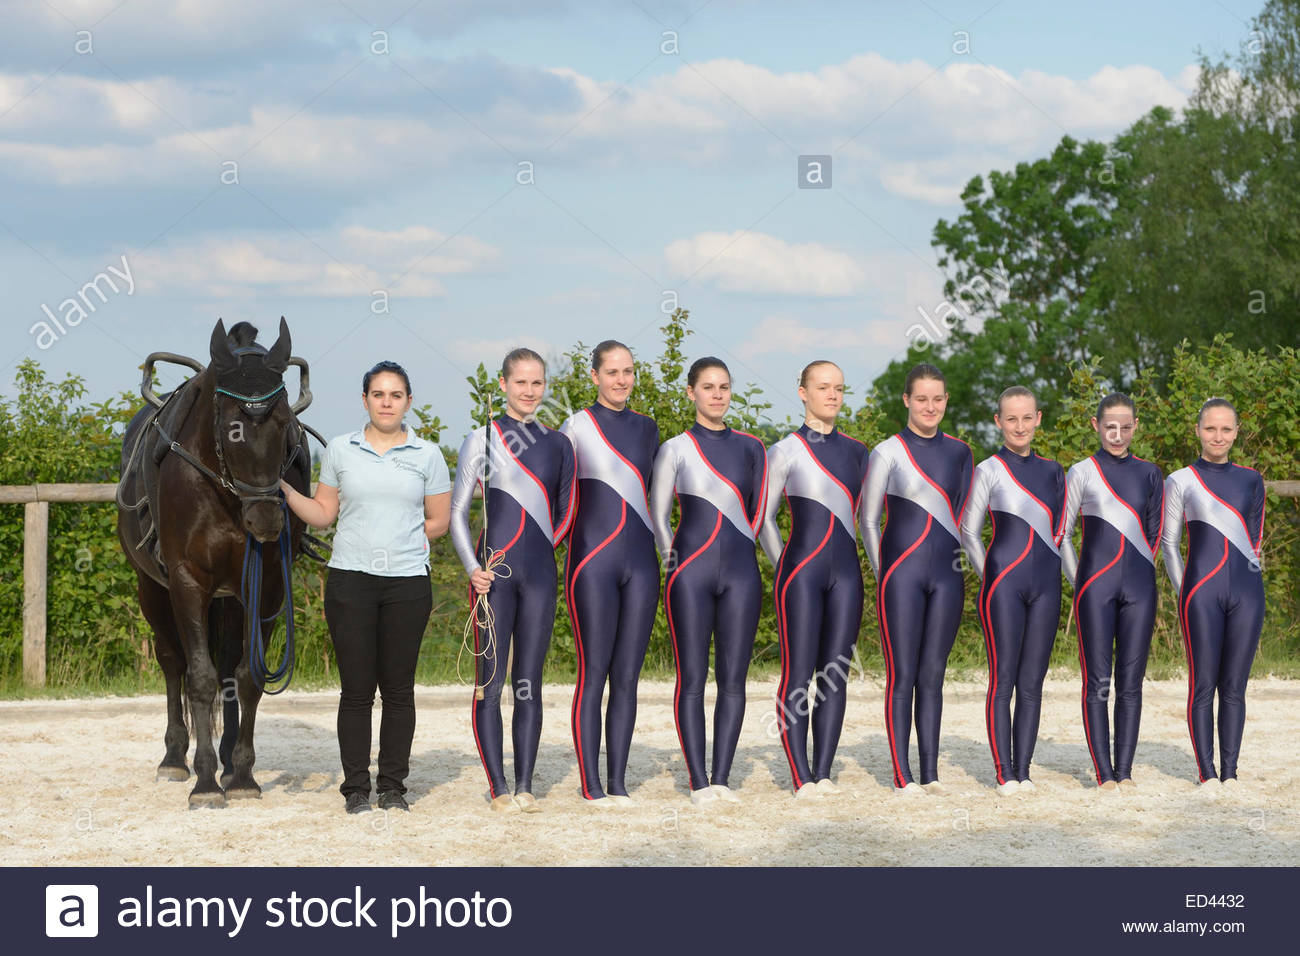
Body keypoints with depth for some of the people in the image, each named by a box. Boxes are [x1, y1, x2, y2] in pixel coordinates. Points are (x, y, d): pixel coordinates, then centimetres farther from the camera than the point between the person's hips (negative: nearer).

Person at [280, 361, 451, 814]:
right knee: (356, 687, 0)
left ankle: (393, 785, 11)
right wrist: (284, 487, -2)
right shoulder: (340, 451, 6)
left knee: (398, 687, 3)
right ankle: (356, 786, 7)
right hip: (350, 580, 0)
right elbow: (322, 514, 10)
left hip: (407, 582, 0)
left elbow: (439, 522, 8)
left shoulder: (427, 455, 5)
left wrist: (399, 537, 3)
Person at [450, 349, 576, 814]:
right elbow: (457, 511, 1)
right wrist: (472, 566, -11)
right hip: (495, 572, -3)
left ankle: (525, 786, 8)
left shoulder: (557, 444, 12)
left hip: (540, 571, 3)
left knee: (529, 683, 4)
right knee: (491, 681, -3)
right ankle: (498, 787, 2)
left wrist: (547, 543, 6)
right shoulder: (483, 439, 3)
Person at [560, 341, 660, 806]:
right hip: (593, 561, -5)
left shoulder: (646, 427, 14)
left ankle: (619, 783, 8)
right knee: (593, 674, -4)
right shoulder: (577, 427, -1)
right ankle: (591, 786, -1)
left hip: (640, 561, 5)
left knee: (627, 676, 4)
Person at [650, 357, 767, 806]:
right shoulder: (676, 449, 3)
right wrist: (674, 563, 1)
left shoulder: (750, 447, 11)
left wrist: (738, 551, 10)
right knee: (692, 679, -4)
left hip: (740, 571, 3)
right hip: (691, 572, -3)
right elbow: (657, 515, 6)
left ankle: (721, 778, 5)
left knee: (733, 679, 1)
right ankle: (698, 782, -2)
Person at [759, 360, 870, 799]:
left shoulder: (856, 451, 13)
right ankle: (801, 778, -4)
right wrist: (784, 570, -1)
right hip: (802, 568, -4)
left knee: (835, 676, 2)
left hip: (846, 570, 4)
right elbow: (764, 518, 4)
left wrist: (877, 564, 14)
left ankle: (823, 774, 6)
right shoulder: (786, 450, 1)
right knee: (798, 675, -5)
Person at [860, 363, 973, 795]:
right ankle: (902, 776, -2)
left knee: (932, 675, 5)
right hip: (903, 571, -4)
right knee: (902, 675, -4)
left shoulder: (958, 451, 11)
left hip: (947, 573, 4)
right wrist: (884, 573, -1)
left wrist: (961, 563, 13)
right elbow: (868, 520, 2)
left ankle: (930, 774, 7)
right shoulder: (888, 452, -1)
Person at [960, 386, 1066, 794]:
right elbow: (968, 531, 2)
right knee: (1003, 680, -5)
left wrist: (1055, 570, 12)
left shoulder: (1052, 470, 13)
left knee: (1032, 683, 4)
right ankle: (1004, 774, -2)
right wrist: (991, 577, -1)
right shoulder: (989, 471, 0)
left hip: (1045, 583, 4)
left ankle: (1023, 772, 8)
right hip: (1004, 583, -4)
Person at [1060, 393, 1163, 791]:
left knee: (1131, 683, 2)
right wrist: (1079, 582, 3)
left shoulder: (1148, 474, 11)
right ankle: (1104, 775, -2)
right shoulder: (1082, 473, 3)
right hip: (1096, 589, -3)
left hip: (1138, 586, 3)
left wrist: (1140, 574, 11)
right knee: (1098, 683, -5)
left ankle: (1125, 772, 7)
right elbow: (1061, 534, 6)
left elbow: (1154, 533, 17)